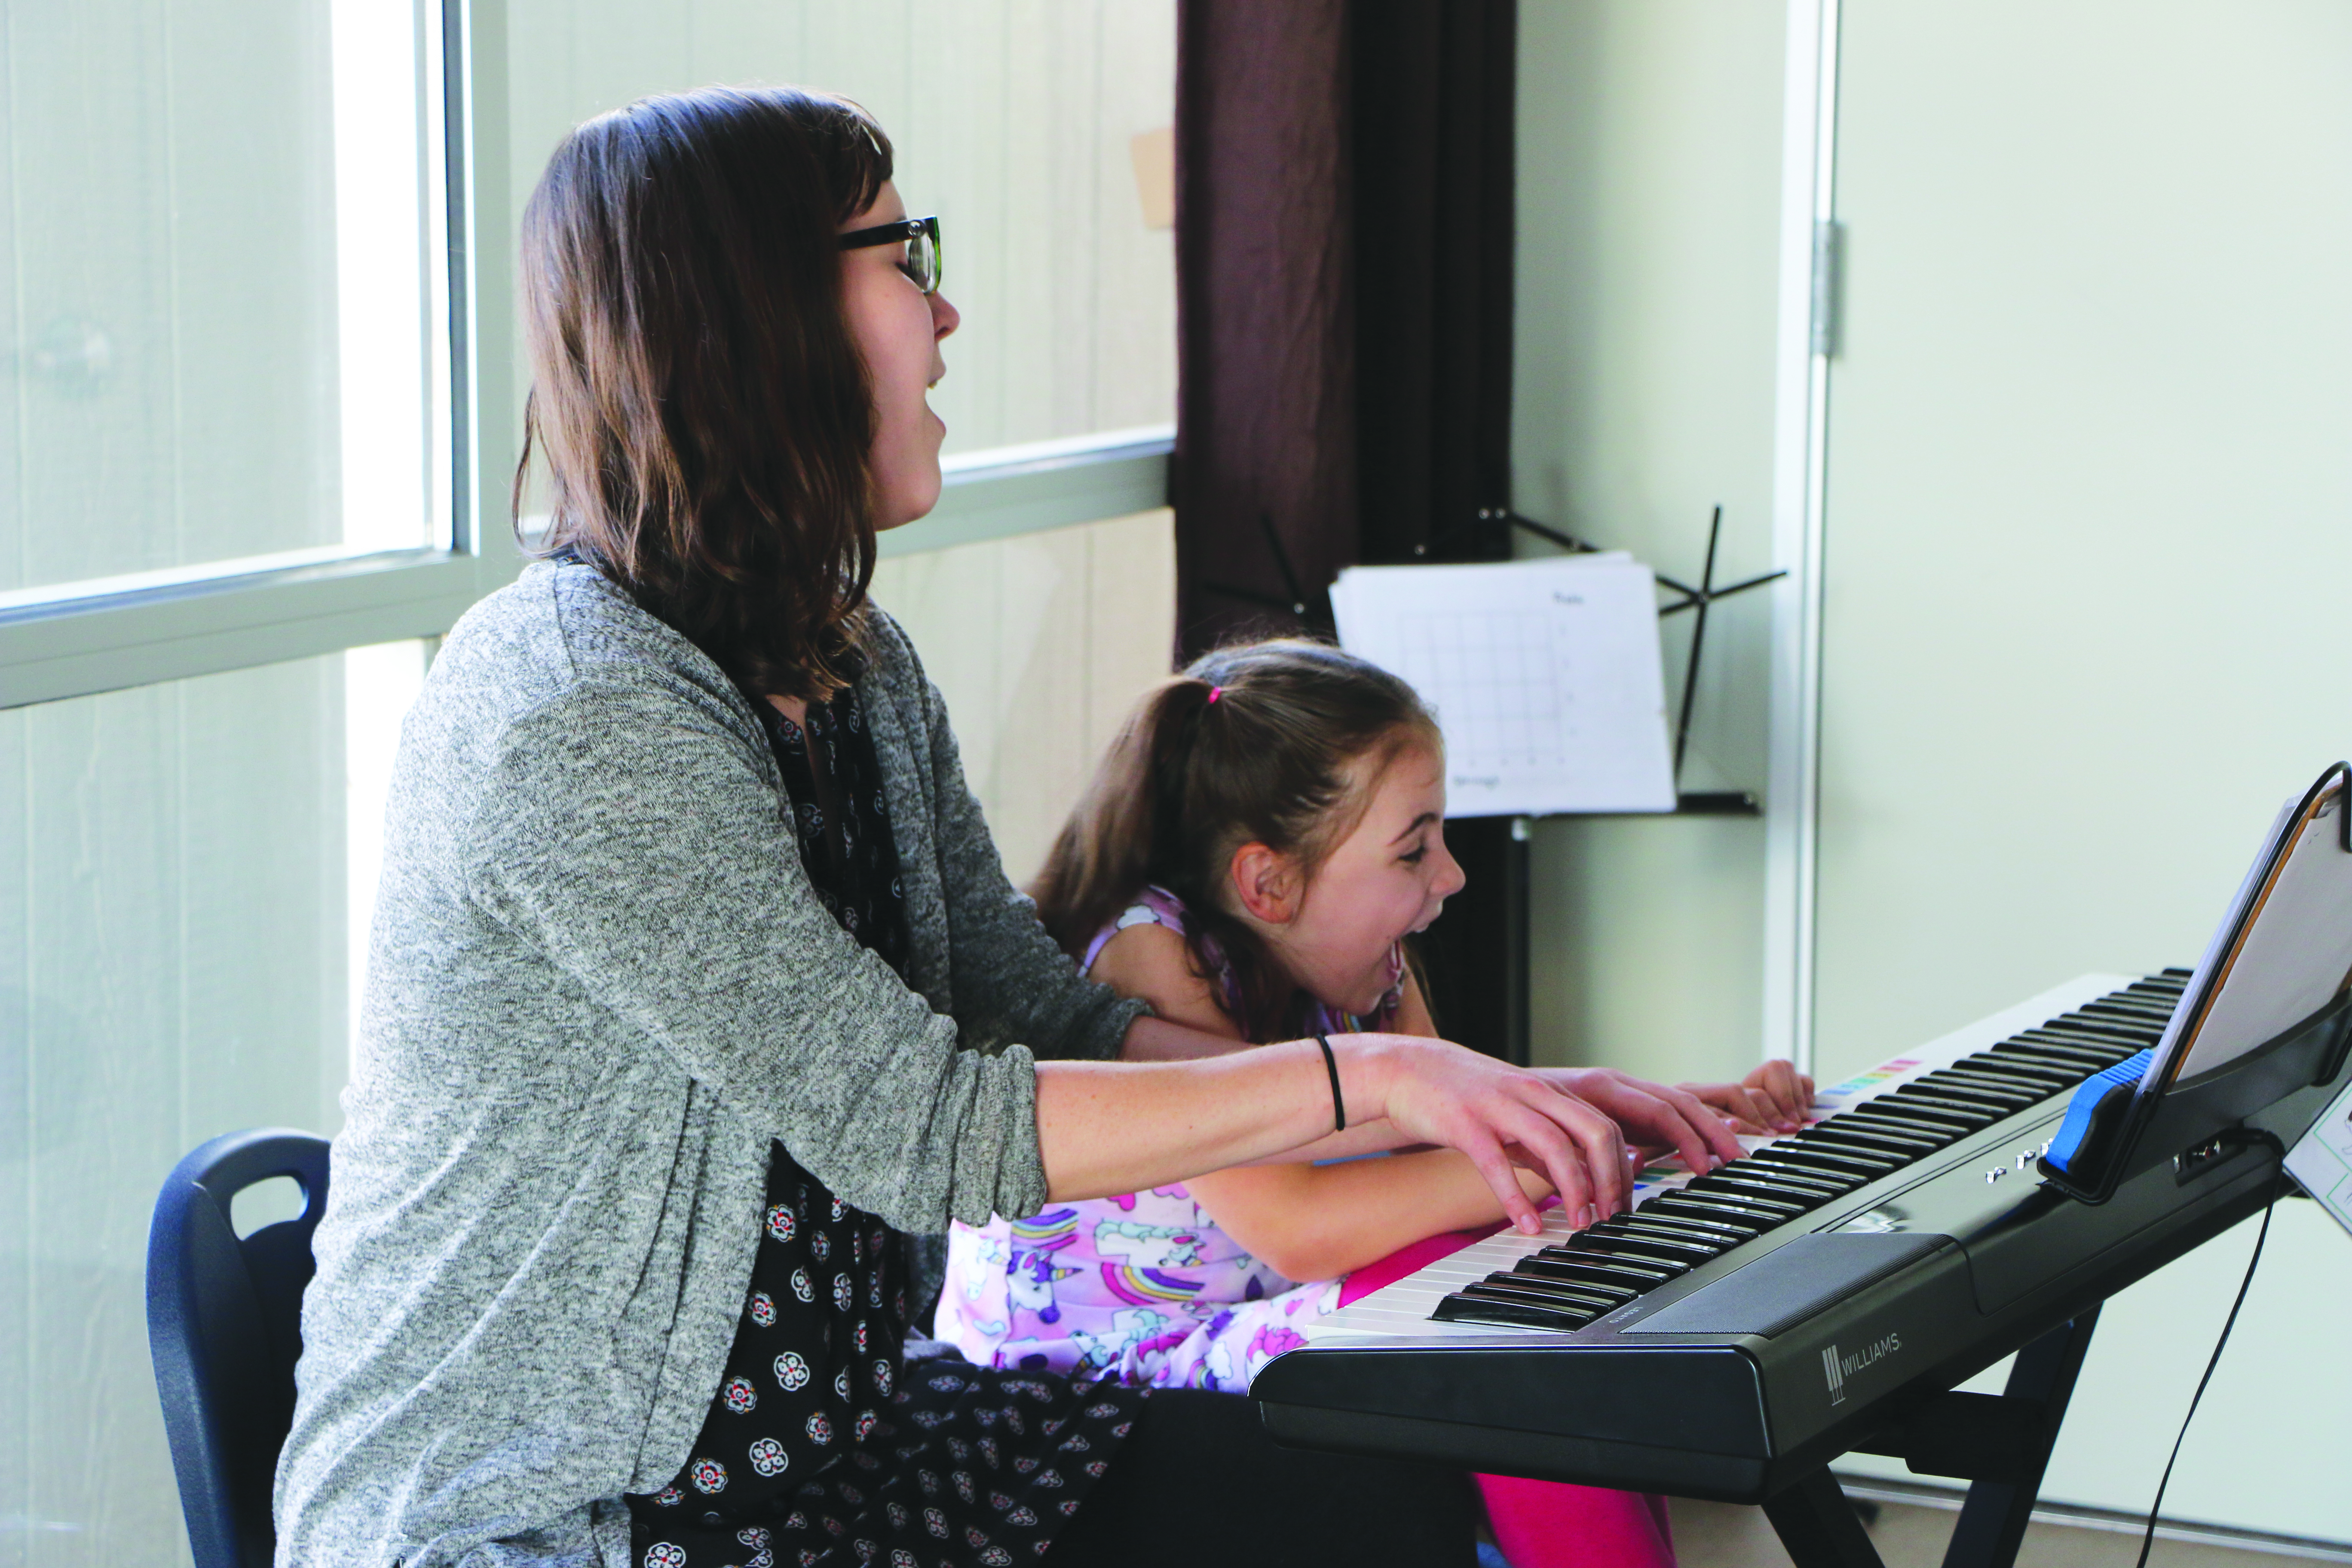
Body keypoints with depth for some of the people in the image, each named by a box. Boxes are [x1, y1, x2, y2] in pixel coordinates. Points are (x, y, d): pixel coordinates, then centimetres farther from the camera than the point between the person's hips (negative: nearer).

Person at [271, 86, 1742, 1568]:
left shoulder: (857, 669, 8)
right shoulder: (568, 717, -22)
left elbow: (1049, 1021, 9)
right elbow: (915, 1131, -23)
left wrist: (1485, 1102, 0)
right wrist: (1363, 1078, -19)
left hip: (818, 1429, 9)